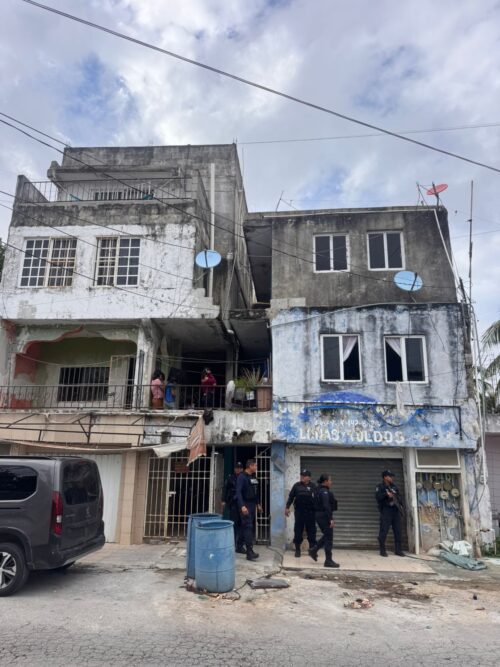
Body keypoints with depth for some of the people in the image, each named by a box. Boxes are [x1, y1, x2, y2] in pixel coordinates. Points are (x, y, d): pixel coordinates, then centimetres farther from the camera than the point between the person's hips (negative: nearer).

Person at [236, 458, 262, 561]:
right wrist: (242, 506, -29)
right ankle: (249, 551, -11)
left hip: (252, 504, 8)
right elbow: (238, 492, -21)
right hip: (245, 505, -8)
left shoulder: (254, 477, 11)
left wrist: (258, 504, 18)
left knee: (250, 526, 10)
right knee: (248, 526, -11)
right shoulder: (242, 477, -14)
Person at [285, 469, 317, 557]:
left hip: (310, 512, 0)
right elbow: (291, 496, 6)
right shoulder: (297, 485, 5)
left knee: (311, 530, 5)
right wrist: (287, 507, 0)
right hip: (299, 512, 0)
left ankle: (312, 549, 17)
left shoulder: (313, 487, 4)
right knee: (298, 531, 4)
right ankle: (297, 549, 14)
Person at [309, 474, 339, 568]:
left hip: (319, 515, 10)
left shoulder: (319, 490, 13)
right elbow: (326, 506, -24)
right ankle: (328, 561, 4)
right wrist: (331, 519, -25)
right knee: (329, 538, -1)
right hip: (324, 516, -10)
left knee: (326, 536, 21)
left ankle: (314, 551, 21)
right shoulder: (325, 491, -17)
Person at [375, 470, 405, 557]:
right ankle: (382, 550, 2)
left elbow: (399, 497, 23)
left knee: (398, 531, 5)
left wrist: (401, 505, 8)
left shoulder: (394, 486, 18)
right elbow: (377, 497, -15)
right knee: (384, 531, -6)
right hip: (386, 511, -6)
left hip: (396, 510, 6)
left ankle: (398, 550, 13)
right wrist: (386, 494, -23)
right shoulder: (380, 487, -2)